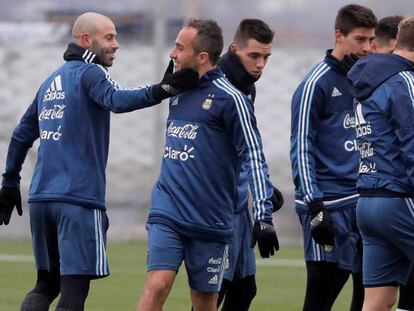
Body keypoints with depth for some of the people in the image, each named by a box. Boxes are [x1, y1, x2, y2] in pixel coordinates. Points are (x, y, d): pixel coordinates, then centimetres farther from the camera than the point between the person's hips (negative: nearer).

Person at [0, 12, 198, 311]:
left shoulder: (51, 81, 20)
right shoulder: (89, 73, -5)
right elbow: (117, 100, -27)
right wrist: (161, 90, -40)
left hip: (40, 197, 8)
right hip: (79, 198, -8)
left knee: (46, 284, 15)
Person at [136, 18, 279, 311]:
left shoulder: (230, 98, -8)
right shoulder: (178, 92, 11)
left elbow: (255, 157, -11)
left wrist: (263, 216, -16)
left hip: (210, 221, -4)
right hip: (167, 215, 4)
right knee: (157, 287, -13)